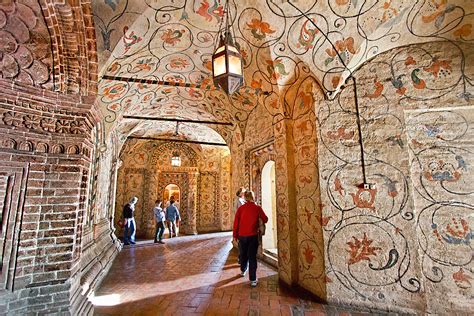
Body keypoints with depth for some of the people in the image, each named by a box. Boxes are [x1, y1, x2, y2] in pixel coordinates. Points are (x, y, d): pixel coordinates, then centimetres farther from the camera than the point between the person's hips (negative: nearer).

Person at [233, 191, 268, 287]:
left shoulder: (241, 208, -4)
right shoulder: (257, 208, -7)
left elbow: (236, 223, -3)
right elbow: (265, 220, 1)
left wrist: (235, 235, 7)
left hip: (242, 235, 2)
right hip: (253, 236, -2)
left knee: (243, 255, 21)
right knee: (252, 257, 4)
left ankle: (243, 271, 43)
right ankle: (253, 279, 5)